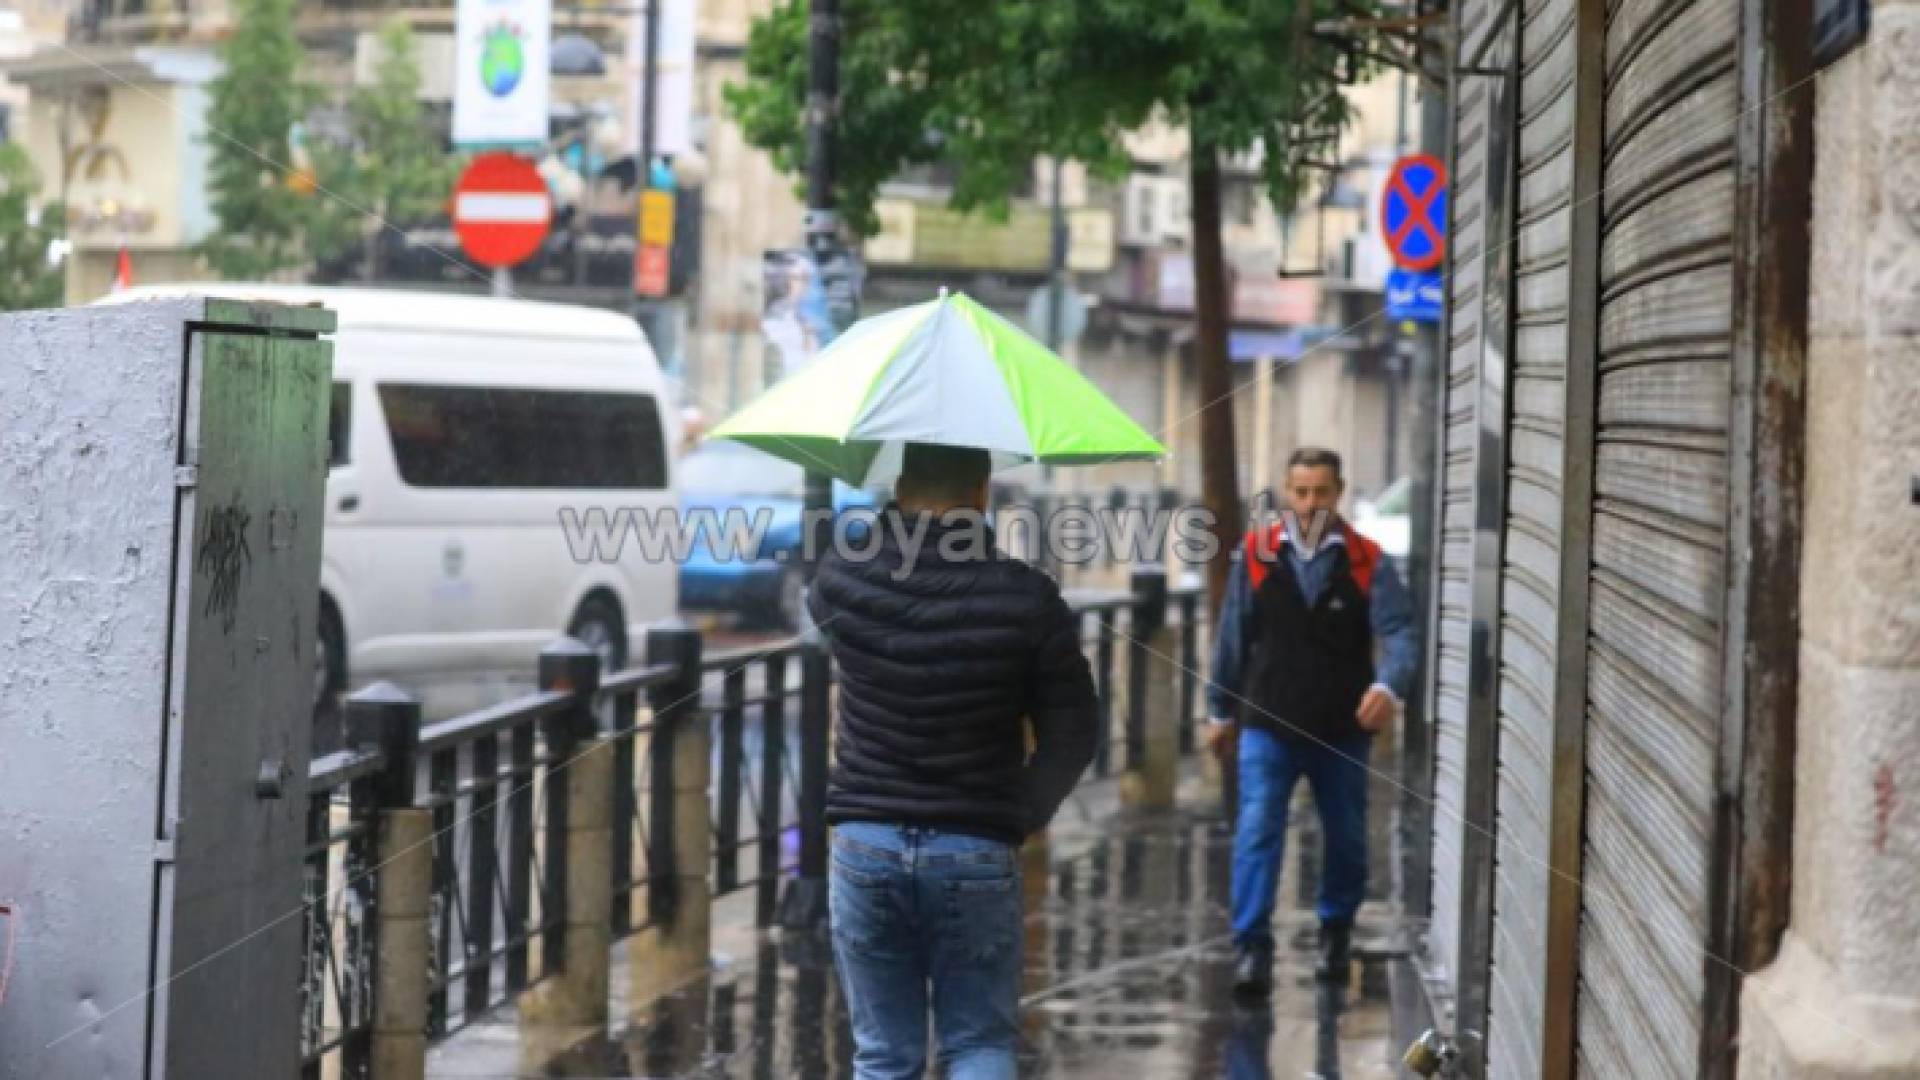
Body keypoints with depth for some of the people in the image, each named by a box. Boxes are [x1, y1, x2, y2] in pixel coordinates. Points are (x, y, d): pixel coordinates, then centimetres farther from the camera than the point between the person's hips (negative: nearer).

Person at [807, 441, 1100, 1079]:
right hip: (976, 855, -1)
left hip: (866, 848, 1)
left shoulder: (841, 582, -5)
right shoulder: (1026, 598, -9)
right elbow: (1071, 737, -3)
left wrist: (891, 530, 27)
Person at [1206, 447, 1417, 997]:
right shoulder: (1256, 555, -2)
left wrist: (1388, 684, -34)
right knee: (1257, 832, -13)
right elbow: (1233, 637, 6)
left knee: (1346, 837, 14)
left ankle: (1336, 931, 36)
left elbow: (1398, 629, -14)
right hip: (1268, 725, -1)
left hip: (1342, 729, 1)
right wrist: (1221, 711, 11)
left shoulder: (1367, 561, -4)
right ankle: (1251, 947, -13)